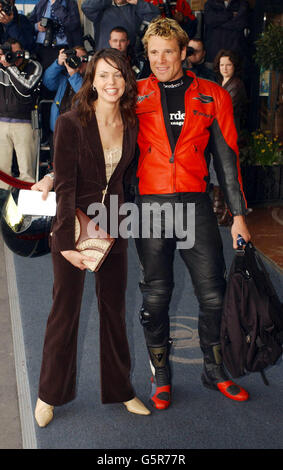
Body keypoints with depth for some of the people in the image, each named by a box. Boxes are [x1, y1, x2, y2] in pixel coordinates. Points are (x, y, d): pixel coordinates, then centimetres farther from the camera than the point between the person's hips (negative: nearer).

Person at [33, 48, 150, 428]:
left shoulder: (131, 125, 1)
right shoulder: (70, 123, -13)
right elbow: (65, 186, -16)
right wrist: (66, 242, -21)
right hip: (74, 225, -4)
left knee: (115, 309, 13)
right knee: (65, 310, 6)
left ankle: (120, 389, 30)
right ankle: (50, 395, 26)